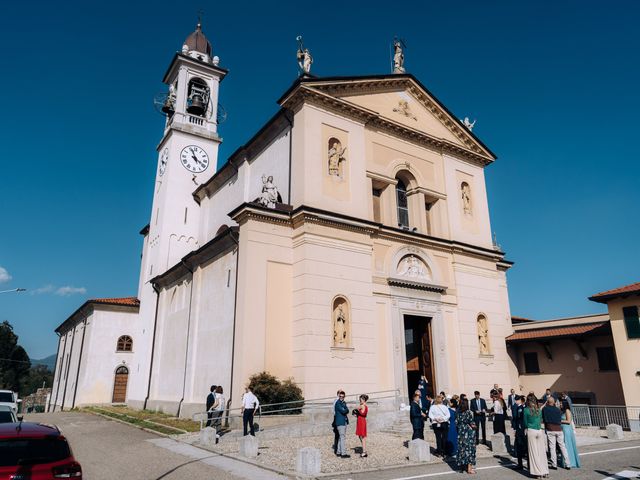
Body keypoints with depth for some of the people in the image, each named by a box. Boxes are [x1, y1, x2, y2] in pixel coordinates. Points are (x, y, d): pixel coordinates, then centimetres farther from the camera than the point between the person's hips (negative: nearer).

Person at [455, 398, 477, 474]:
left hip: (461, 432, 4)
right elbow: (472, 424, -13)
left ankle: (463, 465, 23)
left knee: (462, 448, 13)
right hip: (468, 433, -4)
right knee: (469, 448, 3)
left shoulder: (458, 412, -2)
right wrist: (474, 426, 6)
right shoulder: (468, 412, -16)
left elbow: (456, 423, 0)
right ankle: (469, 468, 7)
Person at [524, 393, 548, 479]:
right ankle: (544, 471, 18)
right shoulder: (539, 410, 3)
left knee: (534, 452, 4)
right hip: (540, 431, 4)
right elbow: (541, 420, 14)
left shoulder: (526, 410, -6)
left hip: (531, 431, -3)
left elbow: (525, 423, 2)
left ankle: (538, 472, 7)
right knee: (541, 451, 11)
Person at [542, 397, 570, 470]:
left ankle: (554, 465, 3)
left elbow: (543, 419, 8)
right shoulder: (558, 409, 5)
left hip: (550, 430, -3)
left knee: (552, 448, 2)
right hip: (559, 429, 3)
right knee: (562, 447, 10)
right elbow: (560, 420, 10)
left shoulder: (545, 409, -2)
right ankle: (567, 464, 11)